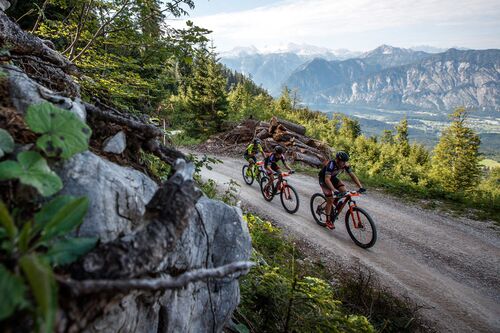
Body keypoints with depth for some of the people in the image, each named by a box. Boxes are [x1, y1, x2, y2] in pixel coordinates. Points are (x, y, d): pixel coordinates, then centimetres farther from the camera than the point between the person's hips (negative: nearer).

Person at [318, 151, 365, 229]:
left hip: (333, 178, 6)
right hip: (324, 179, -6)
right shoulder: (331, 164, -37)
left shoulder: (345, 165, -19)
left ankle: (336, 202, 12)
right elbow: (327, 179, -44)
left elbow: (352, 175, -17)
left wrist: (360, 187, -28)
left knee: (343, 190, -19)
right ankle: (328, 221, 3)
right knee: (330, 200, -12)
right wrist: (334, 191, -54)